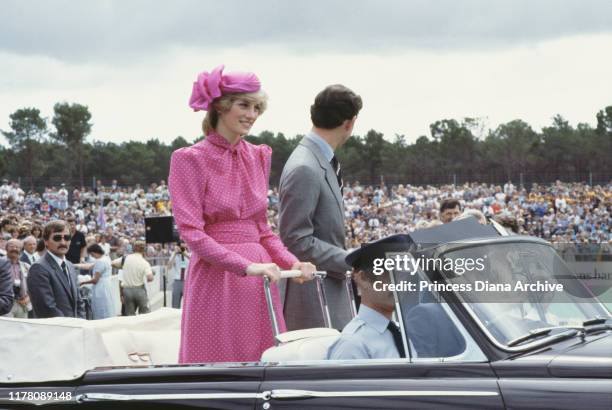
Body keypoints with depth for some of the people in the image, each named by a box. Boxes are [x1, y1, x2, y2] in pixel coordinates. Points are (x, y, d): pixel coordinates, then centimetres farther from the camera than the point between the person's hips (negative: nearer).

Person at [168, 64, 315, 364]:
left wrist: (291, 262, 0)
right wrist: (246, 266, -21)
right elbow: (191, 232, -12)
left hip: (257, 283, 6)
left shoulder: (259, 156, 13)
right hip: (215, 279, -6)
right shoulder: (190, 159, -5)